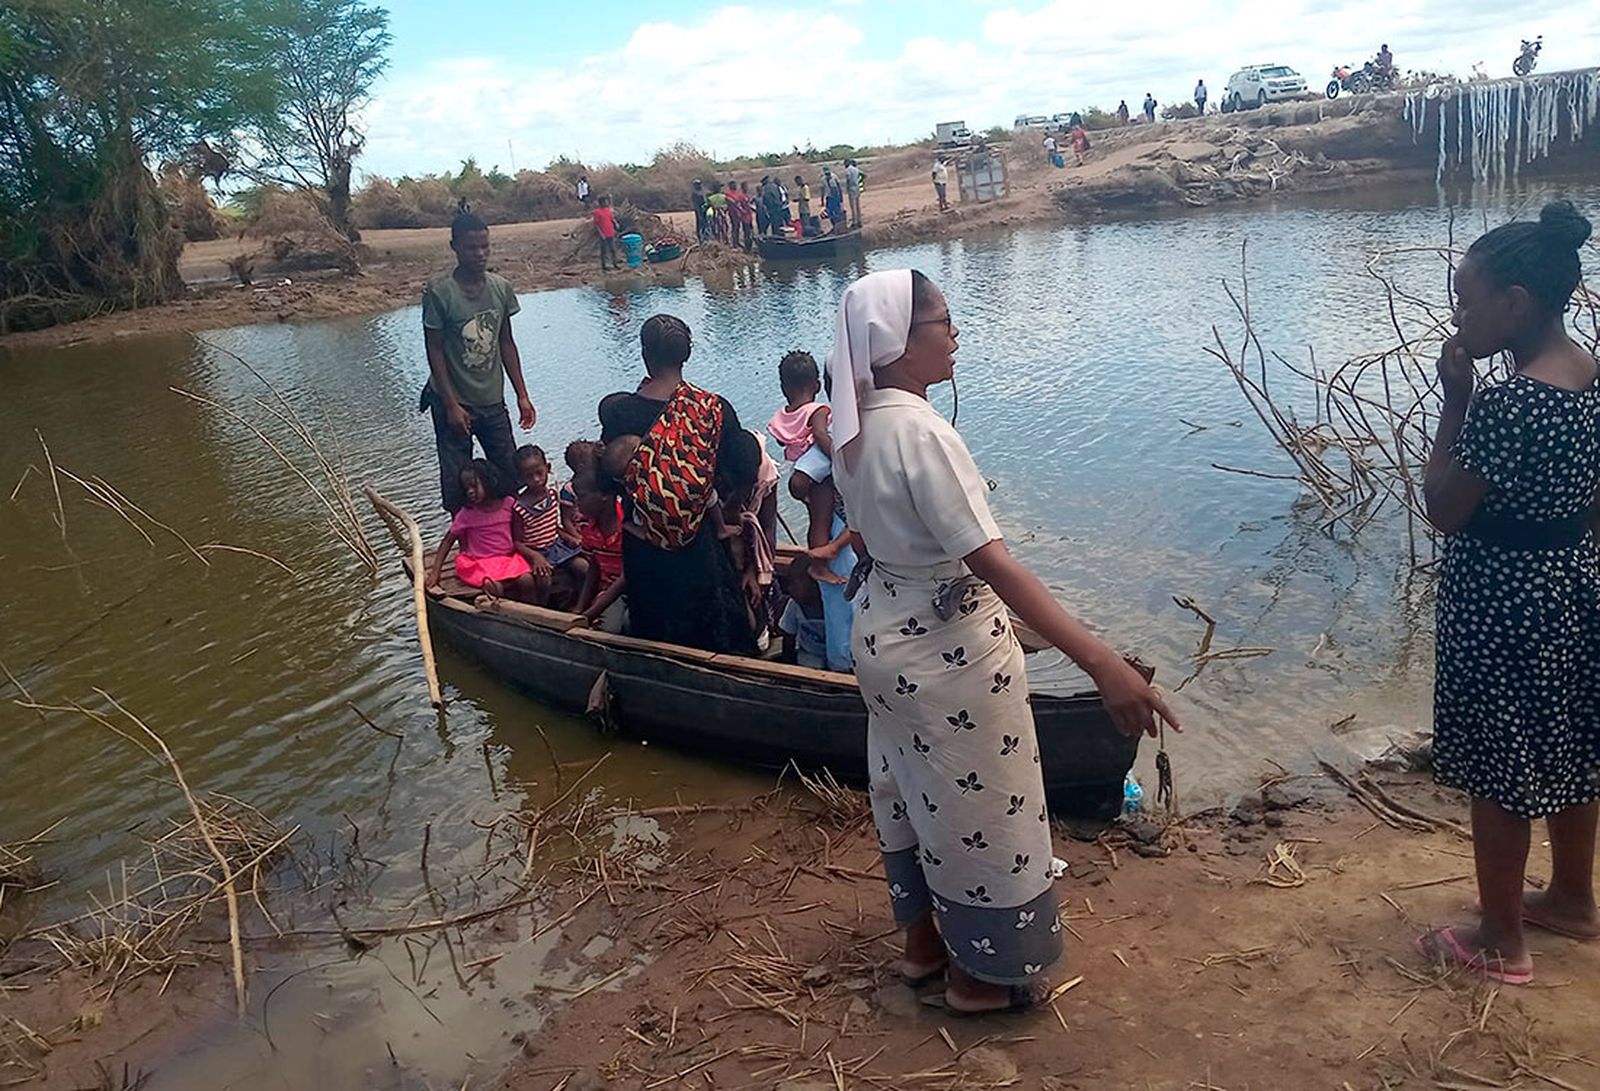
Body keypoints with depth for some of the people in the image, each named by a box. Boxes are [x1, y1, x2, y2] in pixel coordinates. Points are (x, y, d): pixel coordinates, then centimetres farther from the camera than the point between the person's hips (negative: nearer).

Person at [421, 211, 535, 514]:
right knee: (457, 485, 2)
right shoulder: (439, 291, -13)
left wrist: (522, 396, 5)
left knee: (511, 476, 7)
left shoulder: (501, 287, 1)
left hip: (493, 401, 4)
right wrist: (451, 405, -14)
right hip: (453, 403, -4)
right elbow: (434, 350, -10)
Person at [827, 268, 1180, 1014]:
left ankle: (923, 937, 44)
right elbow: (992, 563, -34)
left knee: (913, 792, 24)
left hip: (884, 636, 9)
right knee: (979, 809, 11)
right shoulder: (921, 432, -28)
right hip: (948, 651, -9)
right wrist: (1102, 663, -37)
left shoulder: (855, 427, 0)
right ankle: (984, 973, 30)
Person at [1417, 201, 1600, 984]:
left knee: (1499, 777, 7)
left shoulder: (1508, 403, -27)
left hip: (1504, 608, -9)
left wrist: (1454, 398, -16)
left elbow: (1443, 509, -19)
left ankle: (1500, 940, 23)